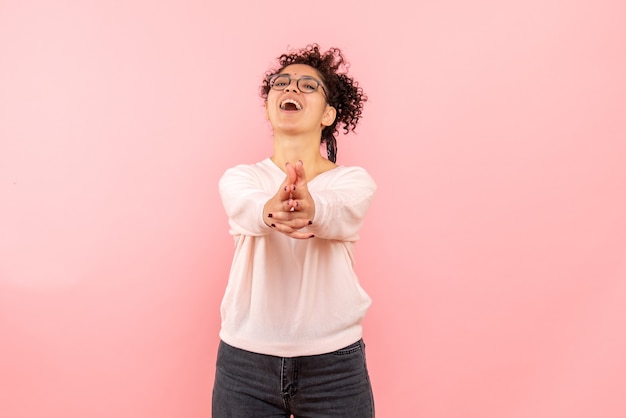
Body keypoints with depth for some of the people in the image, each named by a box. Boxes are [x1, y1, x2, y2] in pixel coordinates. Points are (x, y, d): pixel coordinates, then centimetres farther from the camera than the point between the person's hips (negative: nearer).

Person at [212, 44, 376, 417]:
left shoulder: (354, 181, -3)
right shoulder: (240, 177, 0)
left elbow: (339, 212, -25)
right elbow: (245, 208, -23)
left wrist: (310, 209, -48)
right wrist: (270, 212, -45)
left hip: (335, 366, 0)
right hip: (244, 362, 1)